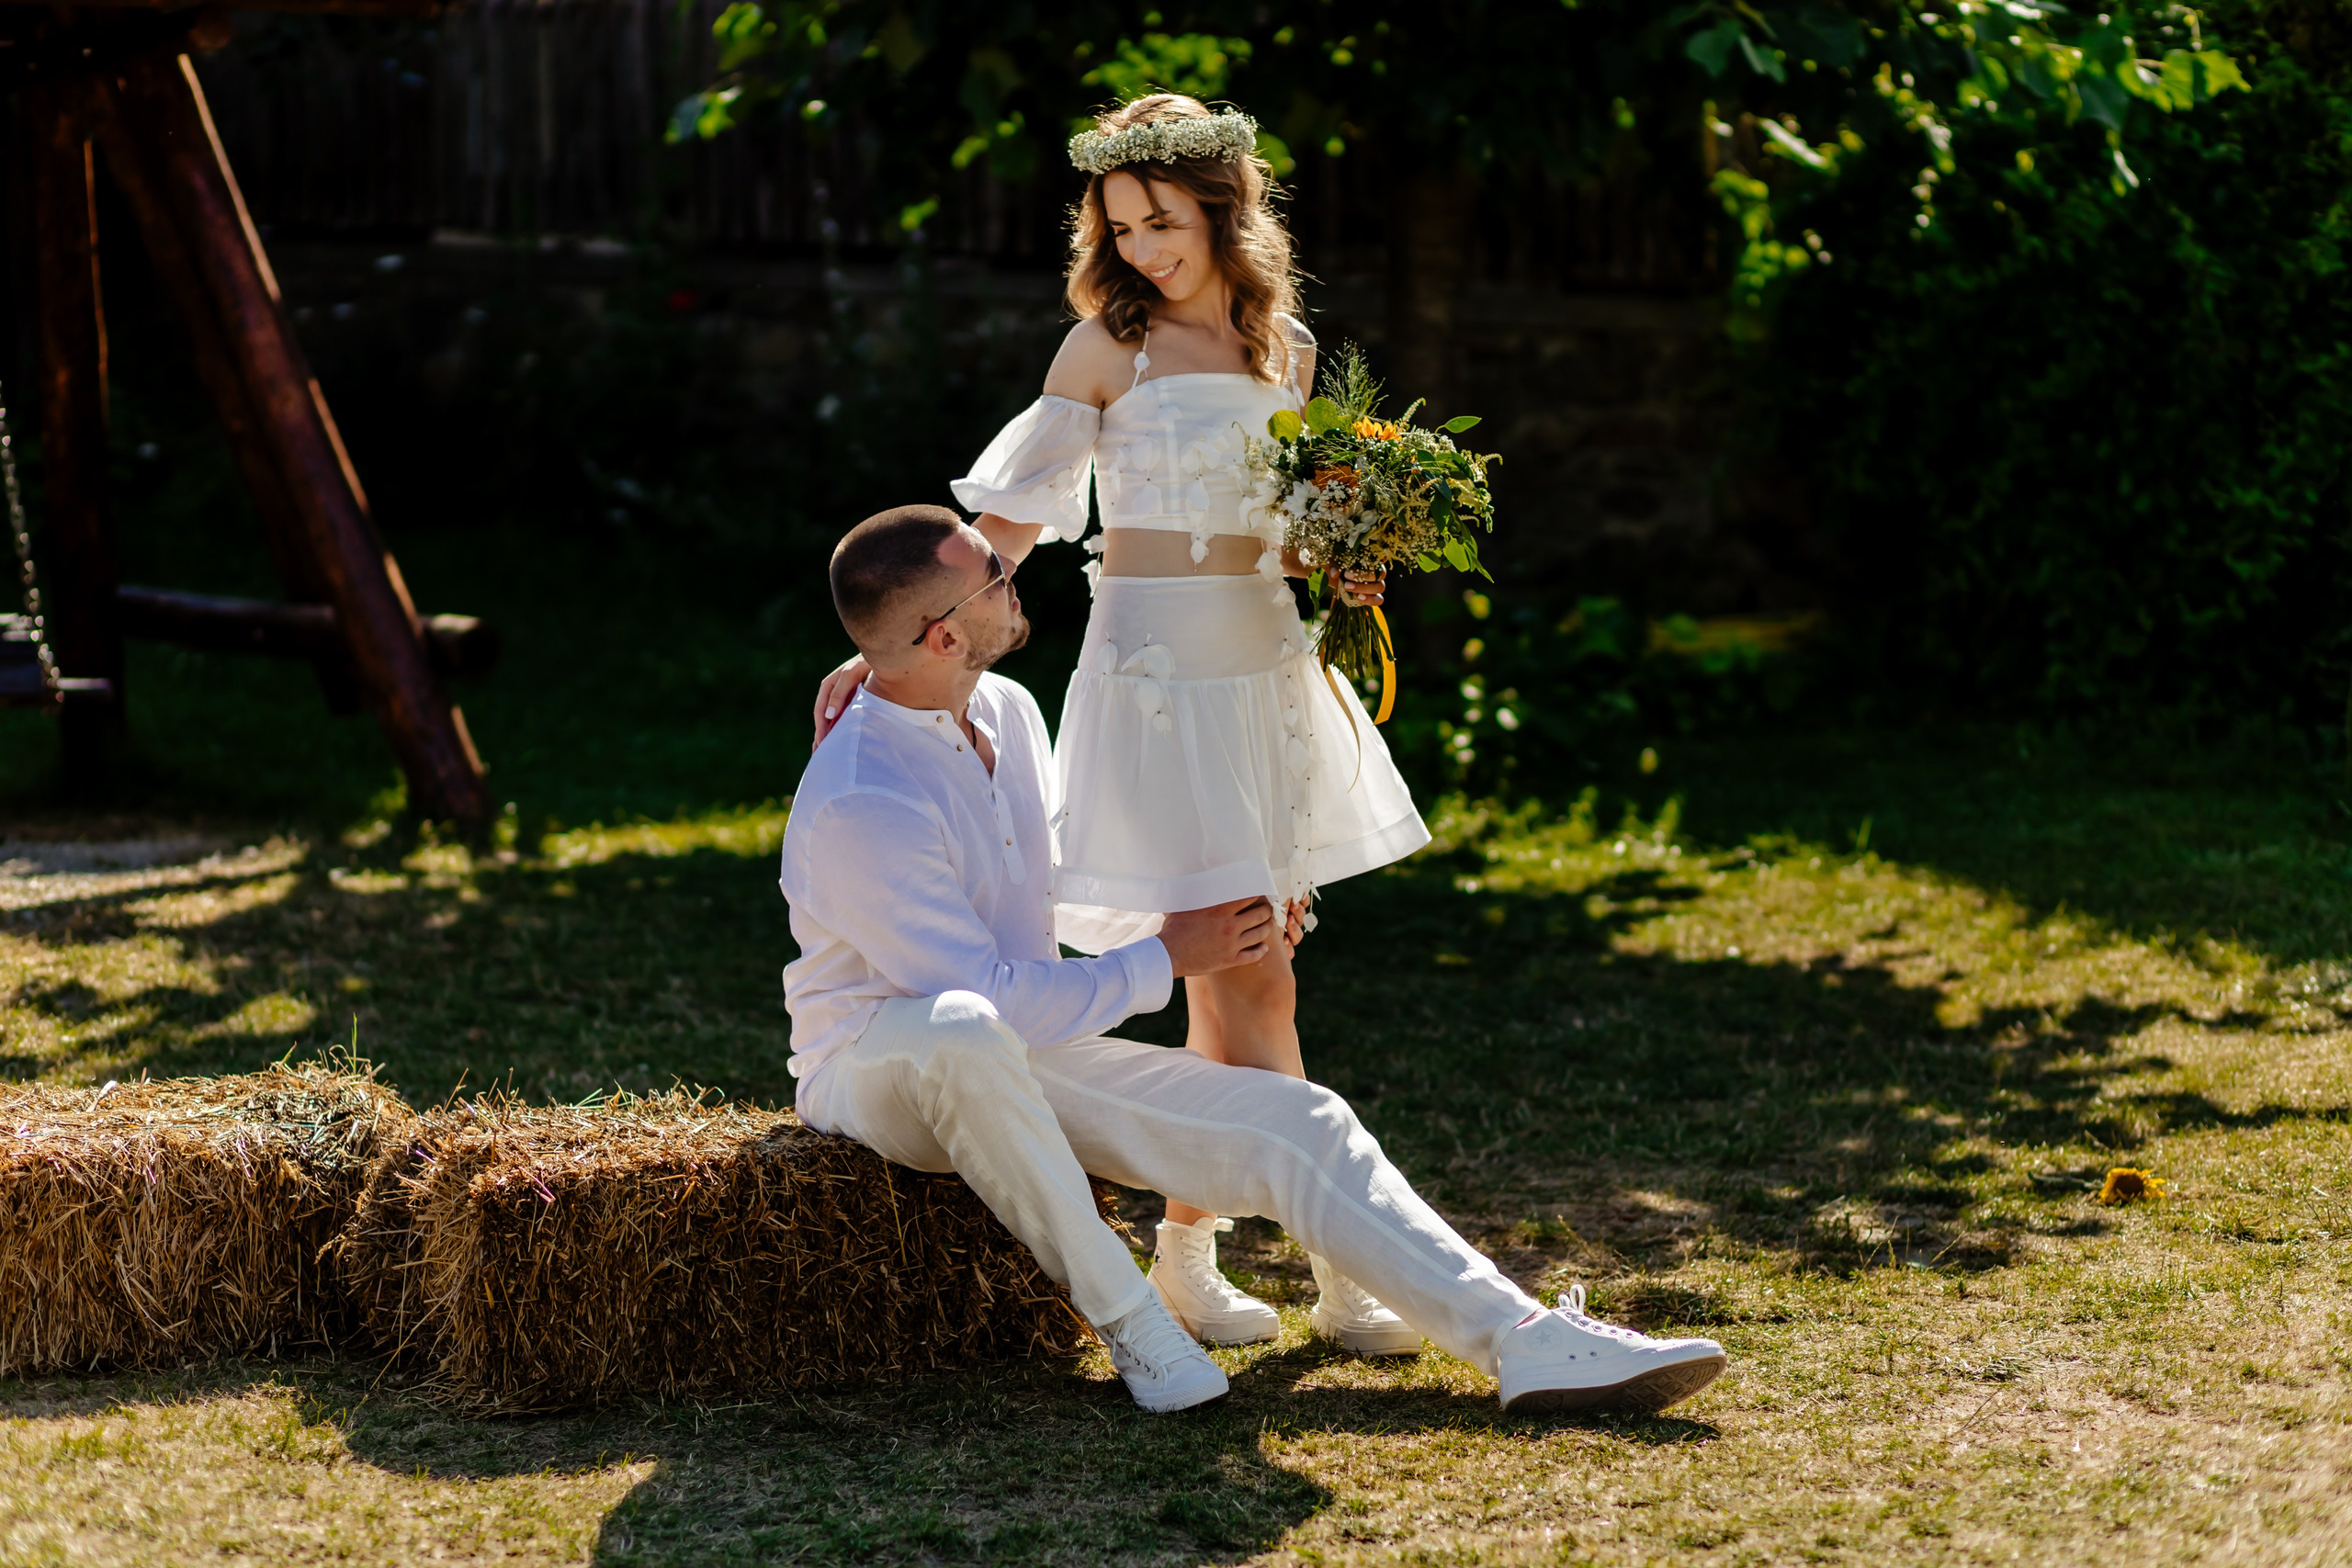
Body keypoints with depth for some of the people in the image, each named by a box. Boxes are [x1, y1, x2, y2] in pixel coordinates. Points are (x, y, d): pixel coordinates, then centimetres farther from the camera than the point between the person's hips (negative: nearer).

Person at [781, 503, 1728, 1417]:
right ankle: (1117, 1310, -27)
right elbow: (991, 1001, -26)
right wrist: (1166, 961, -14)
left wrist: (1212, 902, 14)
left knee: (1295, 1124, -6)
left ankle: (1523, 1338, -12)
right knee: (962, 1033, -44)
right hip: (871, 1067, -8)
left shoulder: (1006, 711, 4)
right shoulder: (860, 809, -26)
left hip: (1017, 1063, 8)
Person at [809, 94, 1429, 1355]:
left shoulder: (1285, 349, 11)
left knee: (1236, 983, 8)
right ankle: (1337, 1273, -8)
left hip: (1266, 669, 6)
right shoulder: (1108, 350, -5)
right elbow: (1006, 523, -4)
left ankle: (1186, 1241, 18)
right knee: (1248, 986, -8)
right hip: (1158, 672, -6)